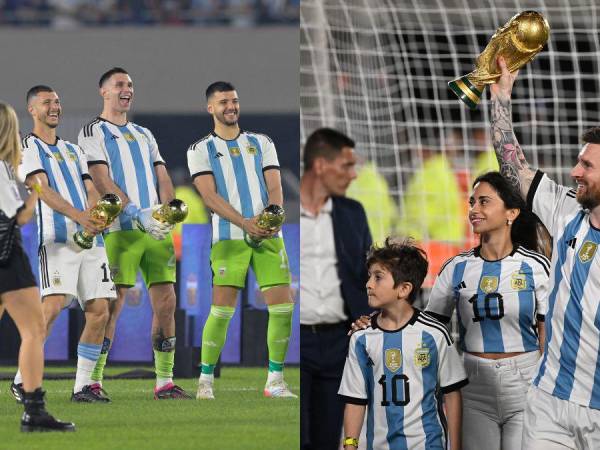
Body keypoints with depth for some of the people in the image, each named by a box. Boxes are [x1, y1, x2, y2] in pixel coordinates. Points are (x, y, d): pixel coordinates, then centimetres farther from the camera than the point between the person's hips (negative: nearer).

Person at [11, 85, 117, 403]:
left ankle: (83, 385, 5)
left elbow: (91, 190, 16)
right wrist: (78, 216, -25)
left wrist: (95, 213, -8)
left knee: (99, 312, -2)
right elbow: (43, 189, -11)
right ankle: (21, 380, -11)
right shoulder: (29, 148, 3)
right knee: (52, 306, -20)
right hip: (57, 240, -7)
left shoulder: (72, 150, 25)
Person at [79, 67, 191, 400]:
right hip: (121, 230, -6)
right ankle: (93, 381, -5)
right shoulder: (93, 132, 3)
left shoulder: (144, 135, 23)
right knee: (112, 306, -9)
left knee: (165, 303, 0)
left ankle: (165, 382, 4)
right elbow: (101, 182, -8)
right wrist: (138, 214, -18)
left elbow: (162, 177, 15)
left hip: (156, 231, 6)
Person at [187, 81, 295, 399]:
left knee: (283, 306, -4)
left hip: (268, 235, 3)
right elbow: (209, 195, -5)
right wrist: (245, 223, -18)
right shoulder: (201, 150, 6)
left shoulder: (261, 143, 16)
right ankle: (205, 380, 3)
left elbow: (274, 188, 9)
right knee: (222, 310, -10)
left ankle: (275, 381, 6)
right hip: (228, 237, -3)